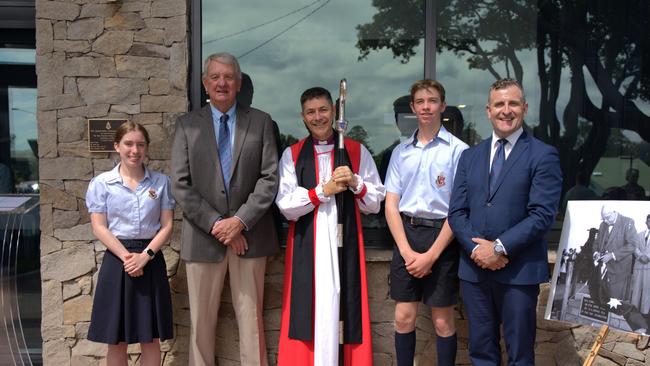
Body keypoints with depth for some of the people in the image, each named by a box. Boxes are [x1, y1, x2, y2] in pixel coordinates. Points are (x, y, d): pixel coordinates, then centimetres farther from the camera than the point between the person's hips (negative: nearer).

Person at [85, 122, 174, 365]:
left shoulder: (161, 182, 5)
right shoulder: (101, 183, 2)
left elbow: (167, 226, 1)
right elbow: (99, 228, -4)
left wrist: (145, 256, -13)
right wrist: (126, 256, -15)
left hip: (151, 261, 1)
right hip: (117, 260, -1)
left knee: (151, 340, 7)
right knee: (117, 340, 6)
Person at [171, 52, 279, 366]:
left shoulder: (260, 122, 6)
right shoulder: (187, 125, 6)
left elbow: (269, 178, -1)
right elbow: (180, 185, -1)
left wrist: (240, 221, -11)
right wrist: (215, 223, -10)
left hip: (249, 234, 0)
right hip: (203, 236, 1)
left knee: (251, 318, 6)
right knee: (202, 320, 8)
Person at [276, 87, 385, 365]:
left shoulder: (357, 152, 7)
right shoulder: (292, 155, 6)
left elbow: (375, 203, 5)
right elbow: (286, 205, -3)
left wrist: (355, 183, -11)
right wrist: (324, 190, -11)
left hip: (345, 244, 0)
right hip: (306, 247, 0)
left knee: (342, 308, -1)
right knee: (309, 309, 0)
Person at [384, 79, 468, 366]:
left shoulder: (458, 149, -6)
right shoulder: (401, 151, 8)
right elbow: (391, 205, 5)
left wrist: (431, 255, -11)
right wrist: (407, 251, -6)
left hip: (442, 237, -3)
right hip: (406, 234, 3)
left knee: (442, 320, 7)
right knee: (403, 317, 7)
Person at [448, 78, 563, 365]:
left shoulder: (543, 155, -2)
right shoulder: (470, 156, 12)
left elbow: (542, 214, -11)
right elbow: (457, 211, 6)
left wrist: (500, 248, -16)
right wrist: (475, 248, -10)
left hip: (519, 271, -4)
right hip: (474, 267, 4)